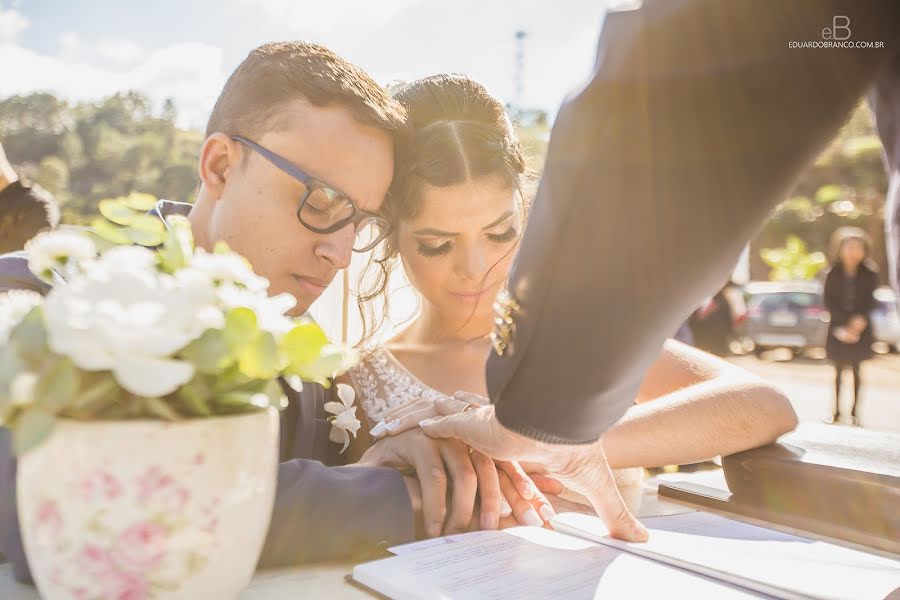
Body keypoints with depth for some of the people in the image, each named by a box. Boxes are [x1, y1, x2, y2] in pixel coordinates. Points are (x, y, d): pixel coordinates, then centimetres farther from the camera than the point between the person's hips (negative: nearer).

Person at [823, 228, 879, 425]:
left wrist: (860, 320, -18)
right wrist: (844, 325, -13)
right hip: (838, 327, 0)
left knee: (856, 370, 4)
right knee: (838, 370, 6)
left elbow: (869, 302, -1)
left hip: (861, 327, 0)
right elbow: (829, 302, -4)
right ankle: (836, 411, 13)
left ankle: (854, 412, 10)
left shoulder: (869, 274, -3)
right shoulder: (833, 274, -4)